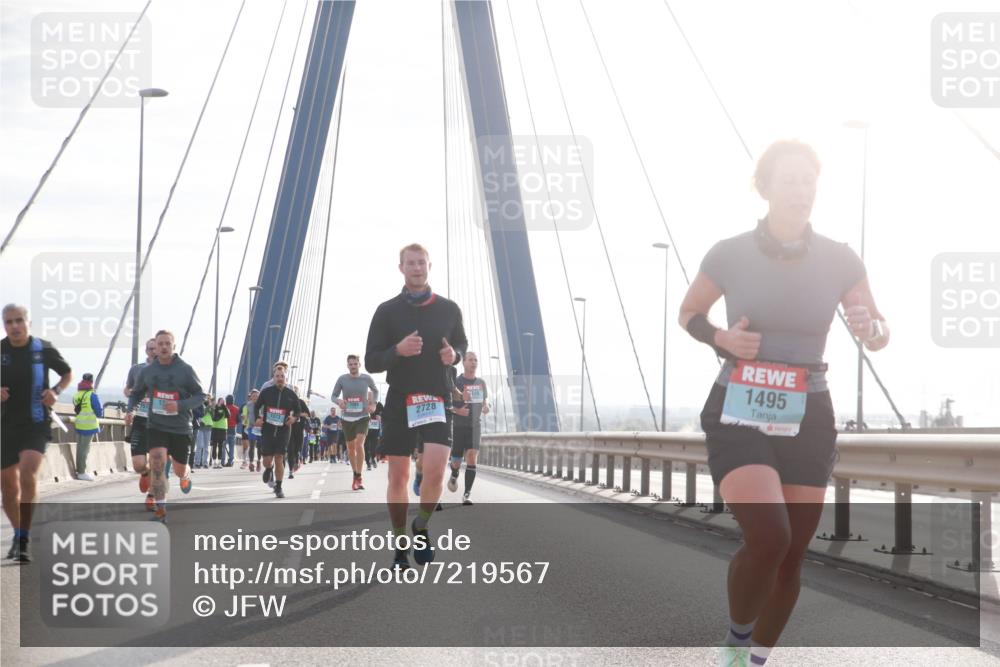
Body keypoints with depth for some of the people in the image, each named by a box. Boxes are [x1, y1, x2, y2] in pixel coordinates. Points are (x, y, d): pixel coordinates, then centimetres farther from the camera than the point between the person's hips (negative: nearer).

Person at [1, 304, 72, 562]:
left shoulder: (43, 349, -3)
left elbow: (67, 374, 13)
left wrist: (56, 391, -6)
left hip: (36, 424, -3)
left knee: (27, 472, -23)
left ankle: (24, 539, -19)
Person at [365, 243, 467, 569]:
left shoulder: (448, 309, 5)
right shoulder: (387, 311, 1)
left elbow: (462, 344, 20)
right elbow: (371, 362, 0)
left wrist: (454, 355, -4)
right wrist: (397, 350, -19)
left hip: (437, 400, 0)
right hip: (399, 401, 0)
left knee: (435, 471, -17)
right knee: (398, 477, 3)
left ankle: (421, 527, 8)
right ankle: (400, 543, 18)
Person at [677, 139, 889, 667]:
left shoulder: (839, 261, -1)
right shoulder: (729, 255, -6)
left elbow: (879, 335, 9)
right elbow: (688, 313, 10)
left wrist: (871, 329, -16)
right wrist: (720, 339, -11)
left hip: (806, 422, 3)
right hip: (738, 417, -3)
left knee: (790, 558, 5)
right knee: (768, 537, -23)